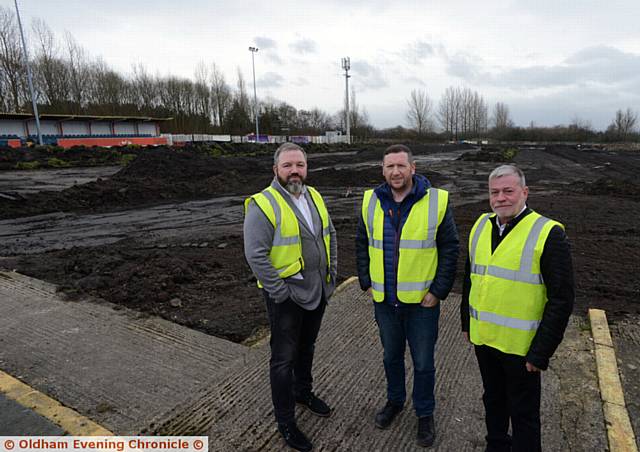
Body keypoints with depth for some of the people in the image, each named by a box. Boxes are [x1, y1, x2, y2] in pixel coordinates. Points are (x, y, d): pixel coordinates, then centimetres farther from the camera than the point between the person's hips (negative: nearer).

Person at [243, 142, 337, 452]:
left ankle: (303, 392, 48)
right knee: (284, 358, 8)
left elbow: (330, 235, 14)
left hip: (317, 290, 7)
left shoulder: (314, 196, 5)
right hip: (286, 295, -7)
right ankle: (285, 421, 26)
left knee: (306, 347, 25)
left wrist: (331, 273, 8)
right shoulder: (263, 205, -18)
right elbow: (255, 255, -22)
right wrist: (281, 293, -19)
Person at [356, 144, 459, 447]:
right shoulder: (371, 202, -1)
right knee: (391, 356, 22)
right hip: (385, 300, 3)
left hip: (422, 301, -3)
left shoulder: (436, 201, -11)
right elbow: (362, 245, 8)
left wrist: (439, 291, -10)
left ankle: (425, 413, 37)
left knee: (423, 363, 13)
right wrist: (366, 283, 3)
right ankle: (394, 400, 46)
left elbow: (450, 249, -7)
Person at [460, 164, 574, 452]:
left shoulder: (548, 234, -15)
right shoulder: (481, 226, 3)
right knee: (493, 401, 24)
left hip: (521, 346, -5)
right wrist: (467, 322, 12)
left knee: (523, 413, 14)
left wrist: (541, 352, -15)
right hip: (483, 339, 6)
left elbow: (562, 299, -15)